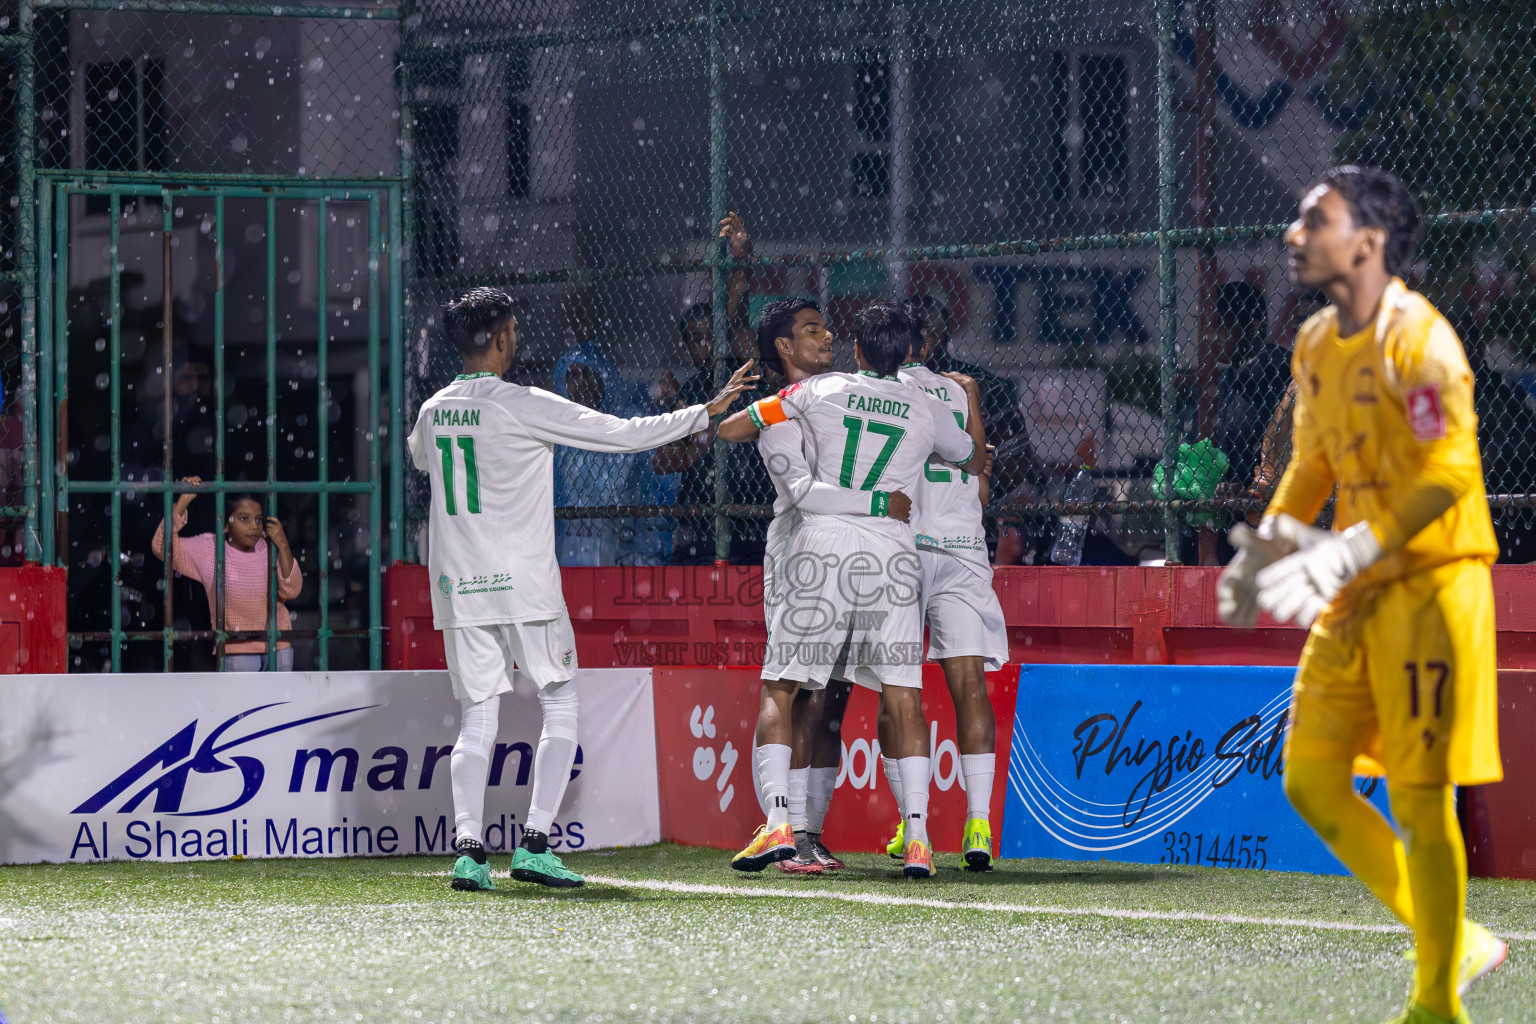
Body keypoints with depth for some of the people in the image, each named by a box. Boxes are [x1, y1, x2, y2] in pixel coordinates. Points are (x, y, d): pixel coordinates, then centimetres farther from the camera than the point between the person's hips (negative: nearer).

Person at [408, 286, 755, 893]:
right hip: (523, 581, -5)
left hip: (457, 588, 5)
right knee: (560, 705, 6)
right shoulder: (523, 407, -10)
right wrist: (707, 412, 0)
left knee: (477, 718, 7)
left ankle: (467, 845, -8)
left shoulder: (433, 412, 7)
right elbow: (622, 434, -9)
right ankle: (535, 843, -4)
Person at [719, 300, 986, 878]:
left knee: (778, 690, 6)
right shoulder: (927, 411, 11)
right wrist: (971, 399, 50)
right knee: (903, 699, 3)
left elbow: (729, 428, 14)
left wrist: (771, 423, 36)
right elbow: (976, 461, 32)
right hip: (892, 555, 1)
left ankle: (778, 824, -10)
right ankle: (918, 839, -7)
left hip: (821, 550, -1)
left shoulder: (818, 392, 6)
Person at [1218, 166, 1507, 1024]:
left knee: (1421, 796, -6)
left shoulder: (1418, 339, -16)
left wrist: (1346, 553, -28)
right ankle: (1456, 943, 18)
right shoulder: (1316, 346, 10)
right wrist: (1272, 542, 5)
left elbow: (1448, 475, -22)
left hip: (1431, 583, -9)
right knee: (1311, 779, 6)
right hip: (1355, 595, 9)